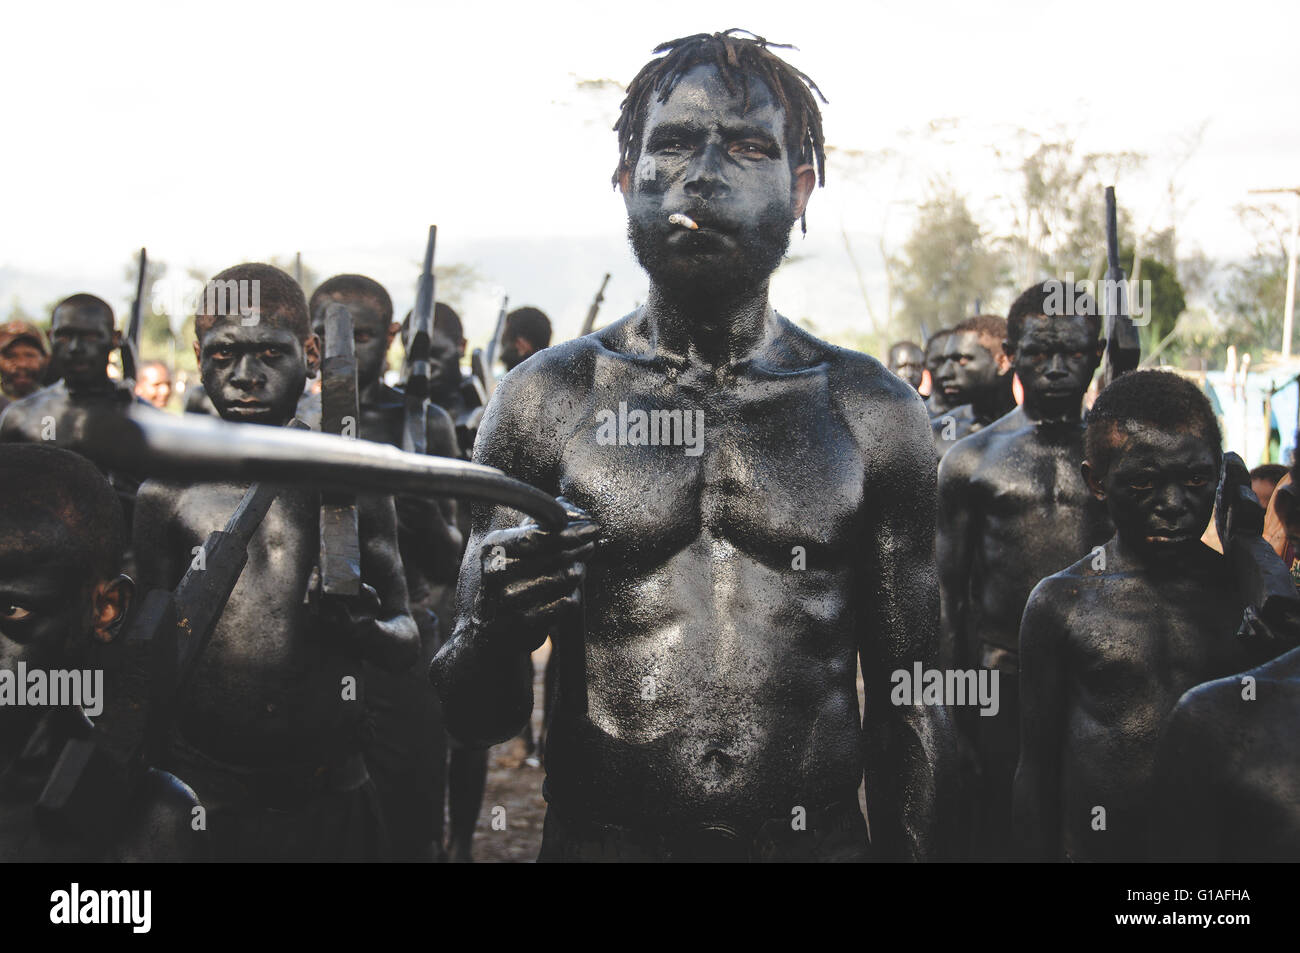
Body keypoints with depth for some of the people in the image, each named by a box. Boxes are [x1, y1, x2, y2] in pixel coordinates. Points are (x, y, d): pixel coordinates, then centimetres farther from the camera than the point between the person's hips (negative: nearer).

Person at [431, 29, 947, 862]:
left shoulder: (874, 412, 1)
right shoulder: (545, 400, -1)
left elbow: (909, 705, 5)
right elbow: (479, 717, 0)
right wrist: (495, 633, -21)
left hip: (820, 839, 1)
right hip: (600, 838, 0)